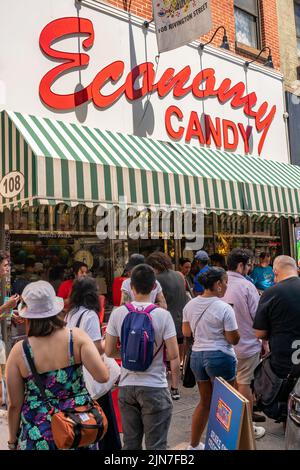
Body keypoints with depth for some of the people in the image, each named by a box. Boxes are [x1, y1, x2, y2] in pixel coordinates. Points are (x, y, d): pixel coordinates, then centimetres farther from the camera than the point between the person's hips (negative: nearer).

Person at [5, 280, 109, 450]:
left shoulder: (19, 351, -12)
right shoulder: (77, 337, -14)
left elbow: (15, 405, -5)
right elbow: (103, 376, -17)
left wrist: (13, 440, 11)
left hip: (38, 436, 0)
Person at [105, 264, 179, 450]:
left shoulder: (117, 313, -5)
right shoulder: (163, 315, -13)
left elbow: (109, 352, 0)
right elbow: (173, 355, -12)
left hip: (126, 386, 3)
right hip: (155, 387, -3)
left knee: (130, 444, 17)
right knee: (156, 445, 9)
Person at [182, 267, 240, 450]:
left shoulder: (190, 305, 2)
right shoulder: (224, 308, -17)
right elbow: (233, 339, -14)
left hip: (197, 355, 7)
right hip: (220, 357, -7)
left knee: (205, 402, 21)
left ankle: (194, 445, 31)